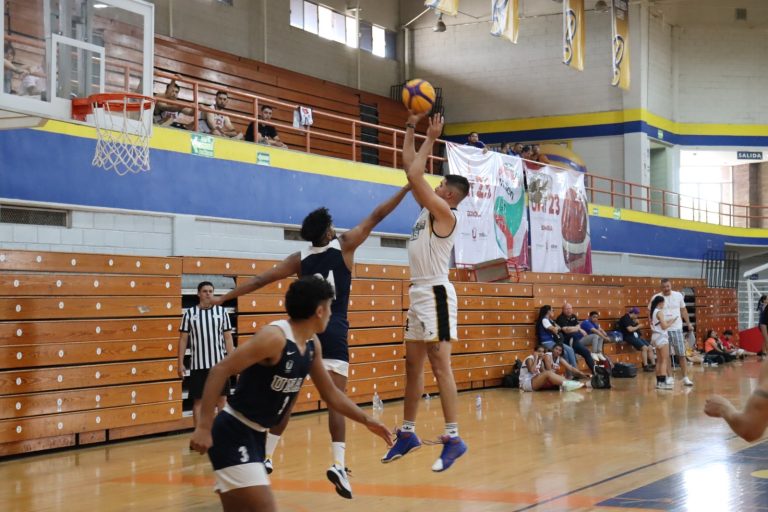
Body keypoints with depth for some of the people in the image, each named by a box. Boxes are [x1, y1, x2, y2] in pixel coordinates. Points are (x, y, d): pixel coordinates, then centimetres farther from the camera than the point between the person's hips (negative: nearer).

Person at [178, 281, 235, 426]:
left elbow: (228, 338, 5)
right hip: (198, 365, 0)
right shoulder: (189, 313, 1)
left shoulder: (221, 312, 3)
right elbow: (183, 339, 4)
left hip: (219, 363, 1)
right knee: (198, 400, 3)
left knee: (222, 398, 4)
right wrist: (180, 363, -2)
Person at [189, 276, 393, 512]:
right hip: (232, 434, -9)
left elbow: (330, 393, 19)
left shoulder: (312, 344, 6)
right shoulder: (274, 337, -22)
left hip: (255, 435, 9)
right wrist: (204, 427, -29)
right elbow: (220, 371, -25)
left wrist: (366, 420, 17)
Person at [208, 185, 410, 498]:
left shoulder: (299, 259, 10)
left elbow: (260, 280, 7)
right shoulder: (344, 246, 2)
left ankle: (266, 457, 16)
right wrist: (408, 186, 11)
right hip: (333, 333, -3)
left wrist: (223, 298, 10)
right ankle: (338, 464, -22)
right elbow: (376, 216, 6)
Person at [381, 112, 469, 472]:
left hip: (436, 294, -10)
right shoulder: (428, 209, 14)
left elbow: (414, 176, -19)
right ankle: (407, 433, 19)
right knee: (413, 364, 12)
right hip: (419, 294, 10)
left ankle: (453, 438, -13)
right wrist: (410, 129, 19)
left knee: (439, 365, -13)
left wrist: (431, 140, -10)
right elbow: (410, 169, 19)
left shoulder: (445, 213, -11)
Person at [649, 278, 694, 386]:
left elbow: (683, 310, 12)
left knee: (681, 354, 0)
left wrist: (688, 324, 9)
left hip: (677, 329, 1)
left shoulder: (678, 295, 2)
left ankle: (685, 377, 3)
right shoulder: (656, 298, -4)